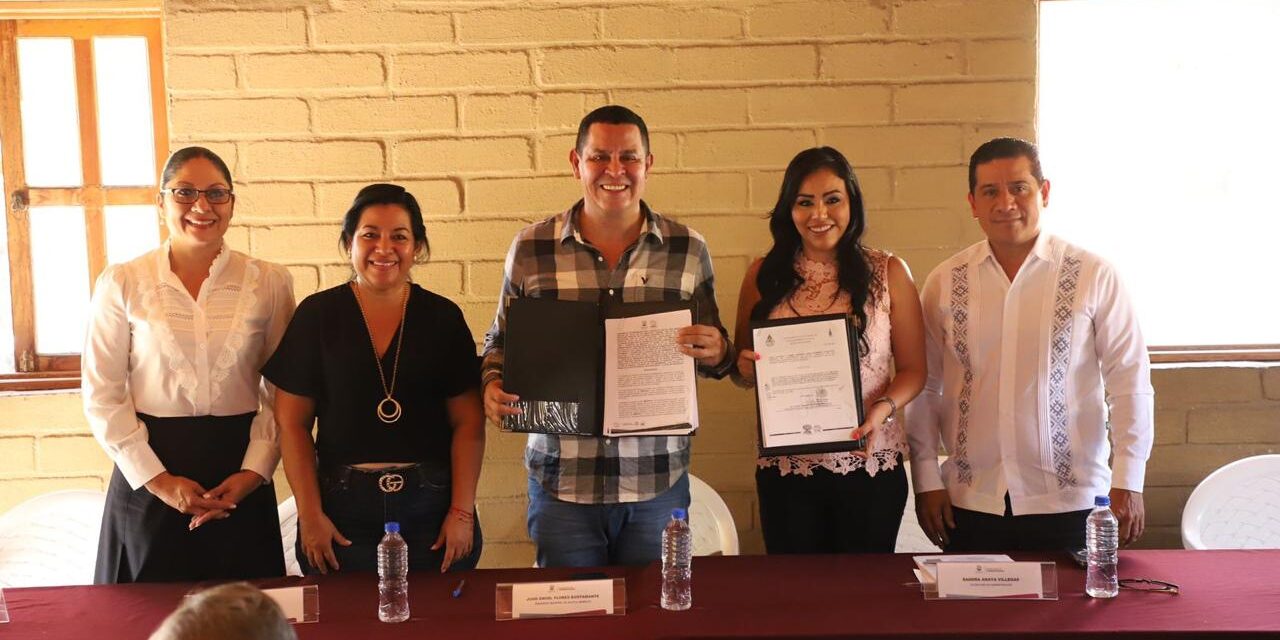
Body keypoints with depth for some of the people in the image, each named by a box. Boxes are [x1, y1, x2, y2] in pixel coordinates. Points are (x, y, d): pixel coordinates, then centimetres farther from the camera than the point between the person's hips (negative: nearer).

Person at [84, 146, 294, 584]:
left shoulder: (269, 283, 1)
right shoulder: (122, 284, -1)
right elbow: (102, 395, -2)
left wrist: (255, 471, -9)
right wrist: (156, 478, -9)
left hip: (241, 478, 1)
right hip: (149, 477, -1)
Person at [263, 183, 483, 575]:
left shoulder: (443, 318, 3)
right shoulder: (317, 315, 2)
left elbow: (468, 424, 2)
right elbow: (293, 423, 1)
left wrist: (462, 512, -5)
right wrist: (309, 514, -5)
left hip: (430, 506, 1)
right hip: (343, 509, 0)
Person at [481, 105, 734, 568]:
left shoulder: (688, 249, 2)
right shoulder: (530, 248, 0)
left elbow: (714, 352, 10)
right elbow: (501, 340, 10)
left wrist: (715, 353, -12)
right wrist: (493, 386, -9)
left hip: (658, 482, 1)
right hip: (561, 480, 0)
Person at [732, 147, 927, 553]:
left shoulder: (888, 273, 1)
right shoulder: (763, 276, 3)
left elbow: (913, 368, 3)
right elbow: (744, 371, 11)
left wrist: (882, 409, -15)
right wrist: (746, 369, -11)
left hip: (870, 463, 0)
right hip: (785, 467, 1)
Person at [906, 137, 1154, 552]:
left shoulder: (1094, 276, -2)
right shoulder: (944, 282, 3)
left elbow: (1130, 382, -1)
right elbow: (923, 389, 7)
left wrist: (1127, 483, -5)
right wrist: (926, 481, 4)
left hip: (1069, 502, -1)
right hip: (971, 503, 2)